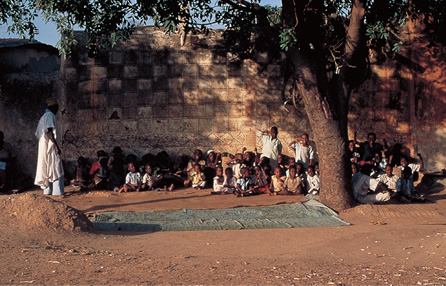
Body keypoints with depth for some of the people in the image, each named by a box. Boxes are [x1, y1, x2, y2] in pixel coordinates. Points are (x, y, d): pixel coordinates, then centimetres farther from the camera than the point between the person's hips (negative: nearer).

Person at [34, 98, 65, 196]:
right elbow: (49, 132, -20)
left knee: (47, 169, 10)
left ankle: (47, 191, 9)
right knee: (56, 169, -10)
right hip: (51, 147, -9)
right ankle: (58, 191, -15)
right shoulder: (50, 115, -9)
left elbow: (37, 134, 20)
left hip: (43, 147, 9)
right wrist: (56, 146, -23)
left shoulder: (42, 117, 19)